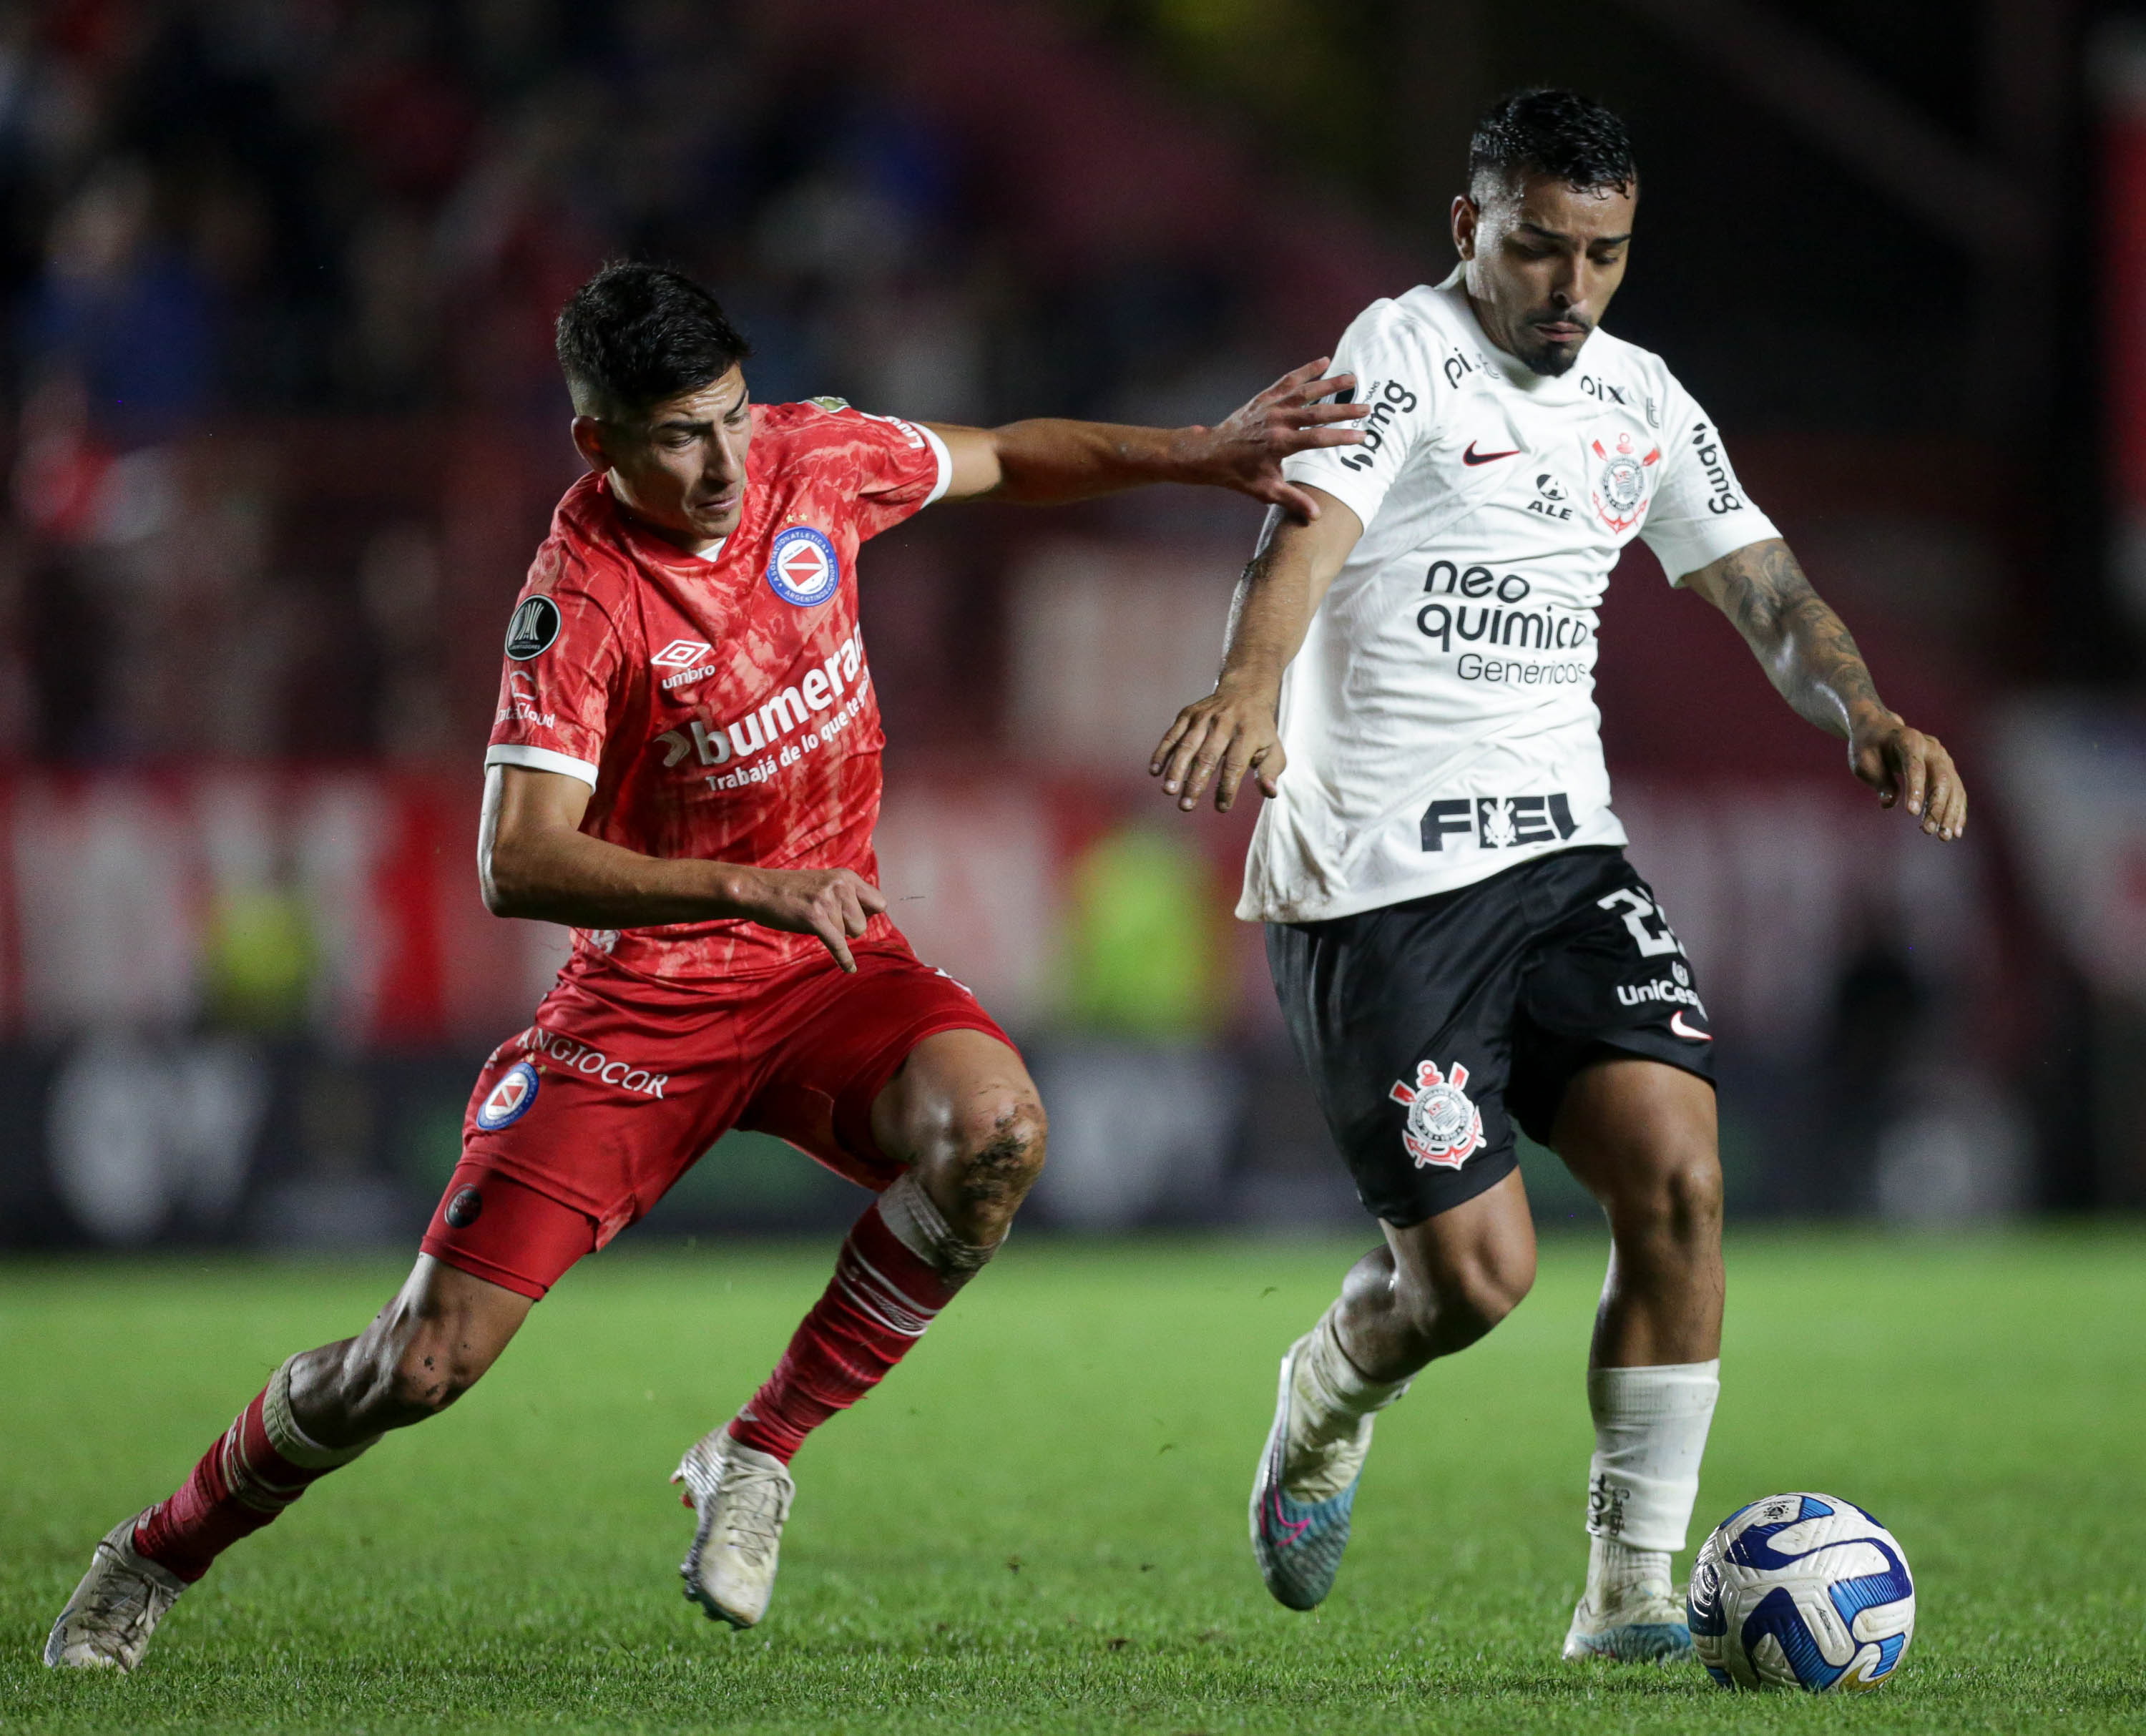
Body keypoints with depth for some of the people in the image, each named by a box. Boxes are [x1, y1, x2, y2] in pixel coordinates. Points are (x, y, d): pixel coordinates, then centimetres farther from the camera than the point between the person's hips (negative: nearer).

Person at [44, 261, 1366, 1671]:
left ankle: (761, 1456, -12)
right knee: (431, 1356, -10)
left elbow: (1009, 458, 15)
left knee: (993, 1124, -30)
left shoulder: (812, 458, -6)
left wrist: (1202, 455, 4)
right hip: (645, 993, -4)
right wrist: (746, 889, -38)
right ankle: (165, 1552, 17)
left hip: (831, 967, 4)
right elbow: (518, 864, -28)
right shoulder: (580, 596, -21)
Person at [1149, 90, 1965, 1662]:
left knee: (1678, 1177, -14)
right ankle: (1326, 1404, 28)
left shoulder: (1641, 402, 13)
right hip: (1375, 885, -6)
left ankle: (1630, 1589, -6)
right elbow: (1309, 529, -25)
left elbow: (1763, 587, 13)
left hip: (1562, 855, 6)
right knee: (1476, 1271, -8)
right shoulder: (1406, 357, -8)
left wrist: (1865, 713, -9)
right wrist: (1250, 687, -45)